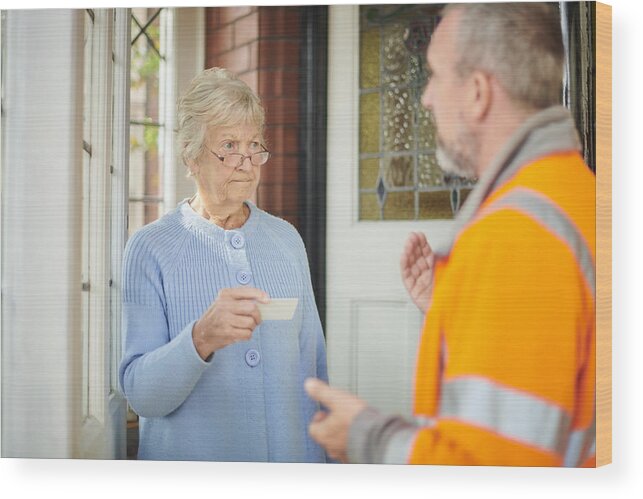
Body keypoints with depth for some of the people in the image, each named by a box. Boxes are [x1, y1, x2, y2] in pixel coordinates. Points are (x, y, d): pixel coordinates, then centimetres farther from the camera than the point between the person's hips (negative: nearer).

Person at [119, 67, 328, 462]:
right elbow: (140, 393, -16)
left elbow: (312, 362, 6)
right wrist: (201, 338, -32)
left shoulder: (287, 239, 4)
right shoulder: (151, 248, -9)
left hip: (288, 457, 3)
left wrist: (317, 459, 0)